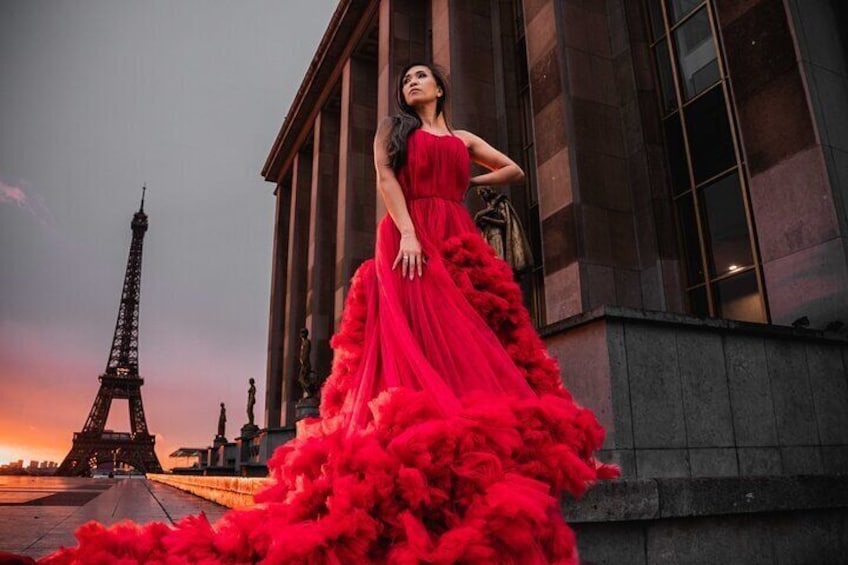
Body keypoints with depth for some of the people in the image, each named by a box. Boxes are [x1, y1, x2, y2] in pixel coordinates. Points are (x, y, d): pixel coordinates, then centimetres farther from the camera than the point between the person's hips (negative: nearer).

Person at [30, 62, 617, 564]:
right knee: (420, 342, -19)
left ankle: (480, 450, -14)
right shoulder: (393, 128, 19)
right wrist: (408, 231, -14)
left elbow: (515, 169, 32)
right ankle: (424, 451, -25)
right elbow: (385, 178, 1)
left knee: (471, 342, -10)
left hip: (461, 245, 4)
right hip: (409, 241, -4)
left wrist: (467, 182, 21)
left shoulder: (464, 138, 28)